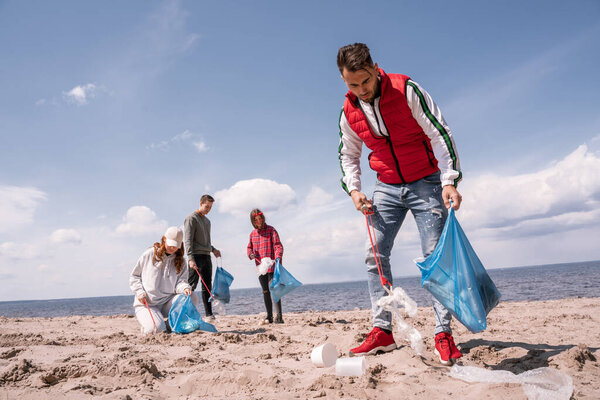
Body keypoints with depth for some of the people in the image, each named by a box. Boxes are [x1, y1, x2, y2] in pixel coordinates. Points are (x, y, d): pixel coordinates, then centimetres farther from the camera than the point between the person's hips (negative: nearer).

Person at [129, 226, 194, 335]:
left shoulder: (181, 262, 11)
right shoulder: (149, 255, 4)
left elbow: (180, 281, -2)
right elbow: (134, 276, 10)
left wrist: (185, 288, -26)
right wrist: (139, 292, -8)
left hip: (168, 301, 3)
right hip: (146, 303, -3)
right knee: (157, 329, -29)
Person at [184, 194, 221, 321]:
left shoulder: (207, 221, 21)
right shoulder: (191, 218, -4)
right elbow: (188, 240, -13)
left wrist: (213, 249, 13)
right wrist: (190, 258, -21)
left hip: (207, 256, 7)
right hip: (196, 256, -7)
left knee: (207, 287, 6)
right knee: (191, 285, -8)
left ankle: (209, 314, 9)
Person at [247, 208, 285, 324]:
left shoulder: (271, 230, -2)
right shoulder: (252, 234, 13)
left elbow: (278, 245, -10)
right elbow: (250, 247, 23)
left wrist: (278, 257, -28)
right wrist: (250, 254, 0)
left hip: (272, 266, -5)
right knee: (265, 292, 10)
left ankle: (279, 316, -11)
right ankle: (269, 317, 19)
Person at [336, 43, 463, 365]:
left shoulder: (407, 90, -14)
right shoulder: (349, 112, -2)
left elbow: (440, 133, -15)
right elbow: (348, 155, 12)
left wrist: (449, 180, -24)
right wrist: (354, 189, -4)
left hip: (426, 183, -4)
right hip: (387, 187, 4)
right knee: (375, 256, -3)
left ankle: (443, 333, 2)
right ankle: (382, 332, 5)